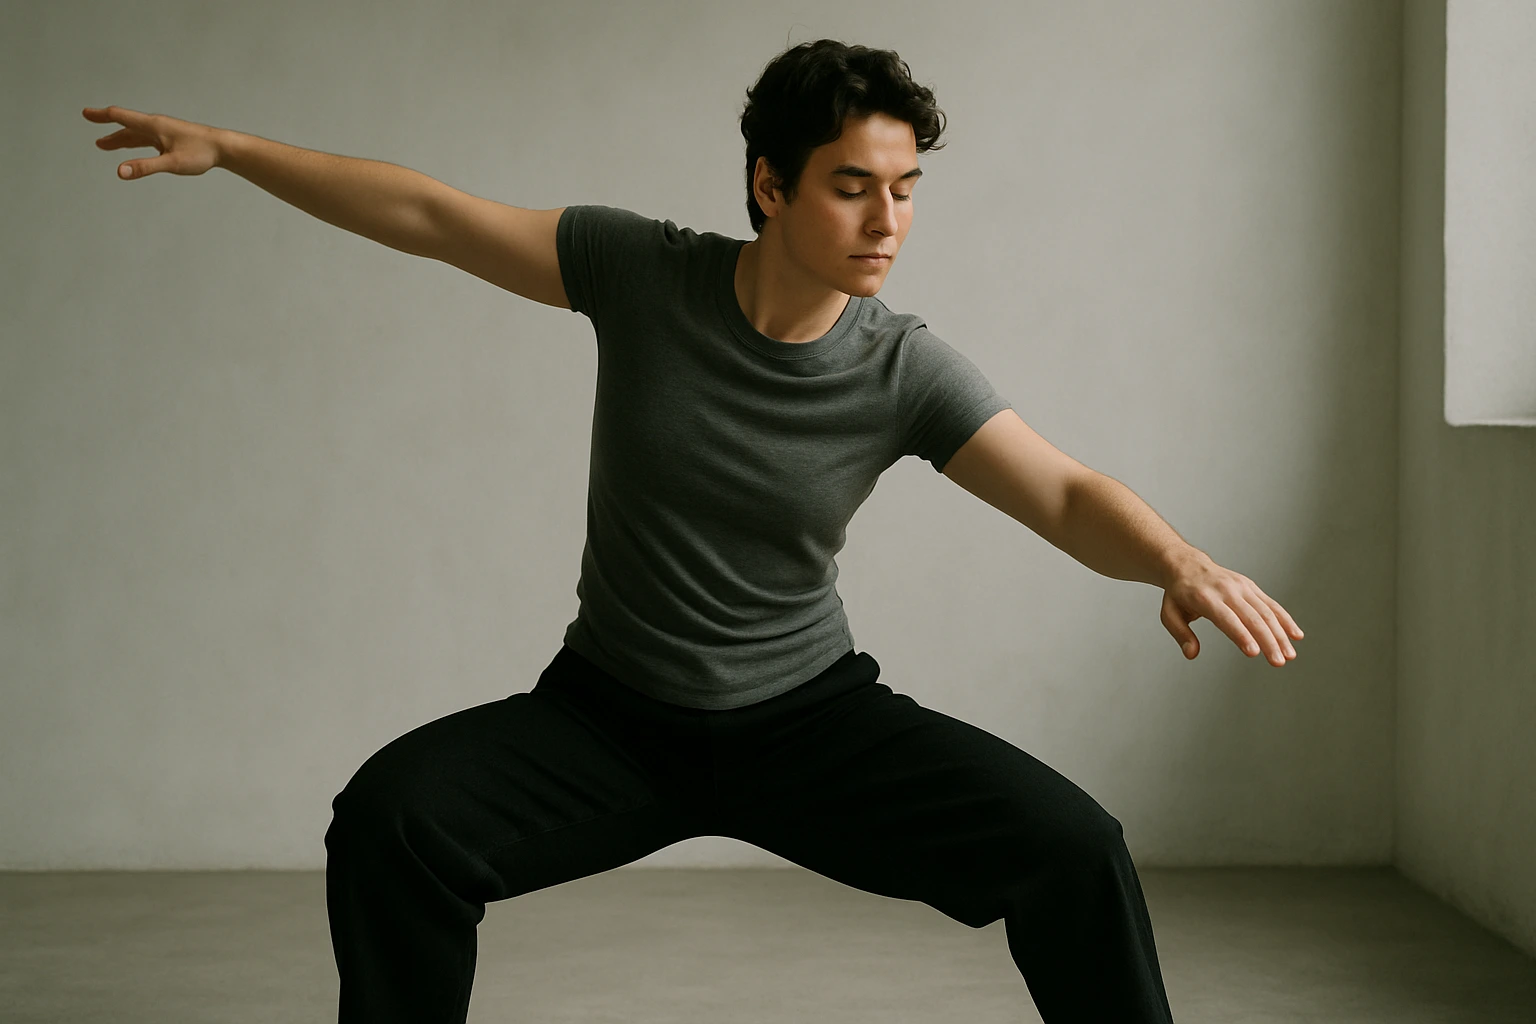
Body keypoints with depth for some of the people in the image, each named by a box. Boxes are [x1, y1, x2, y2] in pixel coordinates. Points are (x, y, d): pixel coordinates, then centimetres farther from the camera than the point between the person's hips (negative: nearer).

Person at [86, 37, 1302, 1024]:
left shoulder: (906, 371, -13)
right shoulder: (642, 272, -12)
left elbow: (1068, 496, -20)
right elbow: (430, 215, -5)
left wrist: (1179, 558, -42)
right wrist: (225, 148, -4)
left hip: (810, 718, 0)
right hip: (611, 715, 0)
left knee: (1073, 847, -21)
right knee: (392, 815, -28)